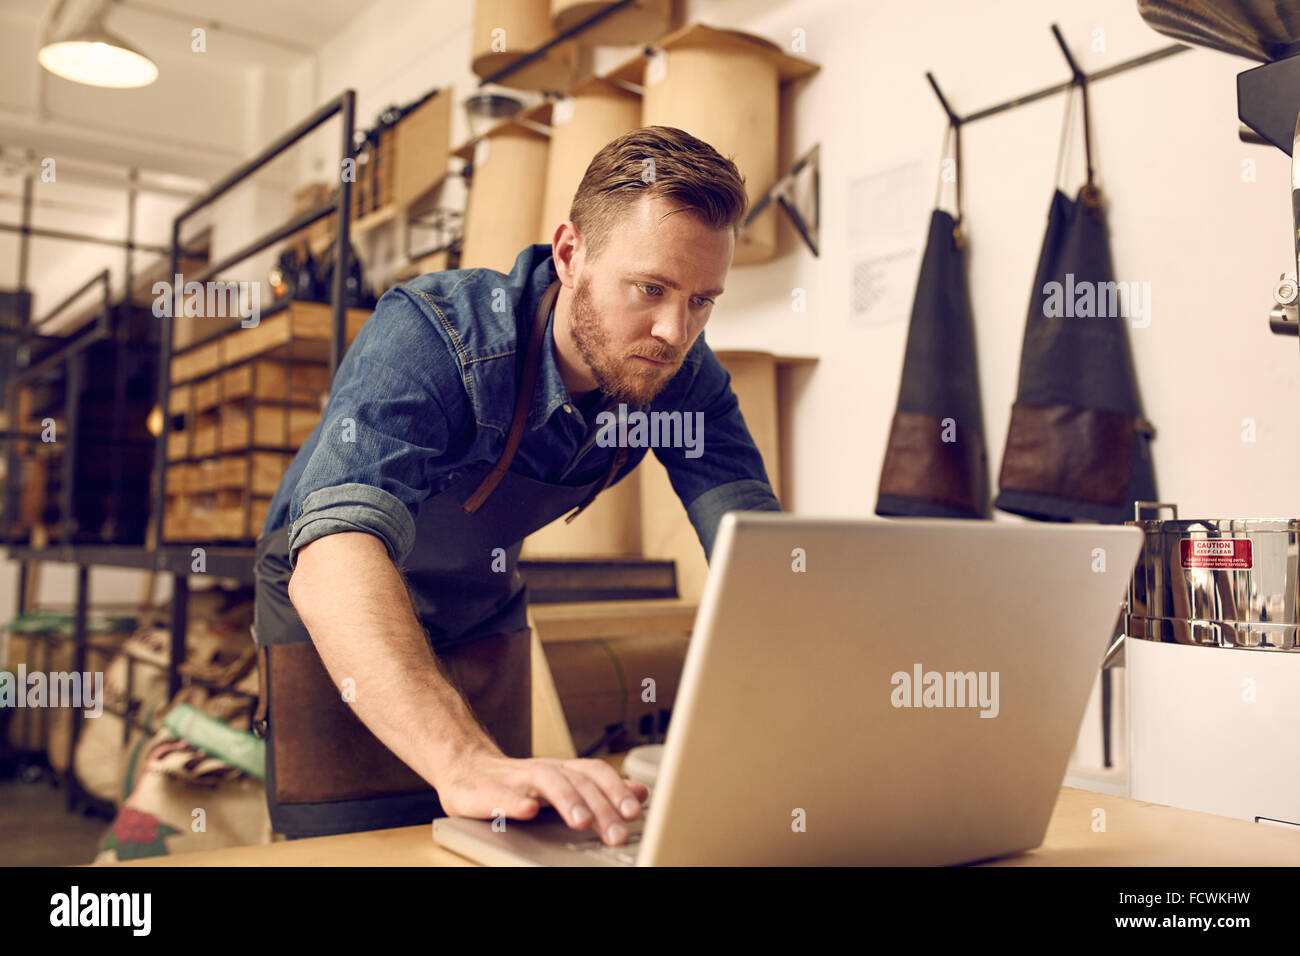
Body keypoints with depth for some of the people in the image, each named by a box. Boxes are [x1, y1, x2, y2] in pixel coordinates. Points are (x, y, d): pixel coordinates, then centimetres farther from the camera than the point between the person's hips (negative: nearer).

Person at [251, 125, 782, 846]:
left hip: (482, 621, 4)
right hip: (335, 626, -4)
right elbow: (334, 554, -48)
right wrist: (465, 762, -63)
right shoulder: (432, 336, -35)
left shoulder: (683, 375, -19)